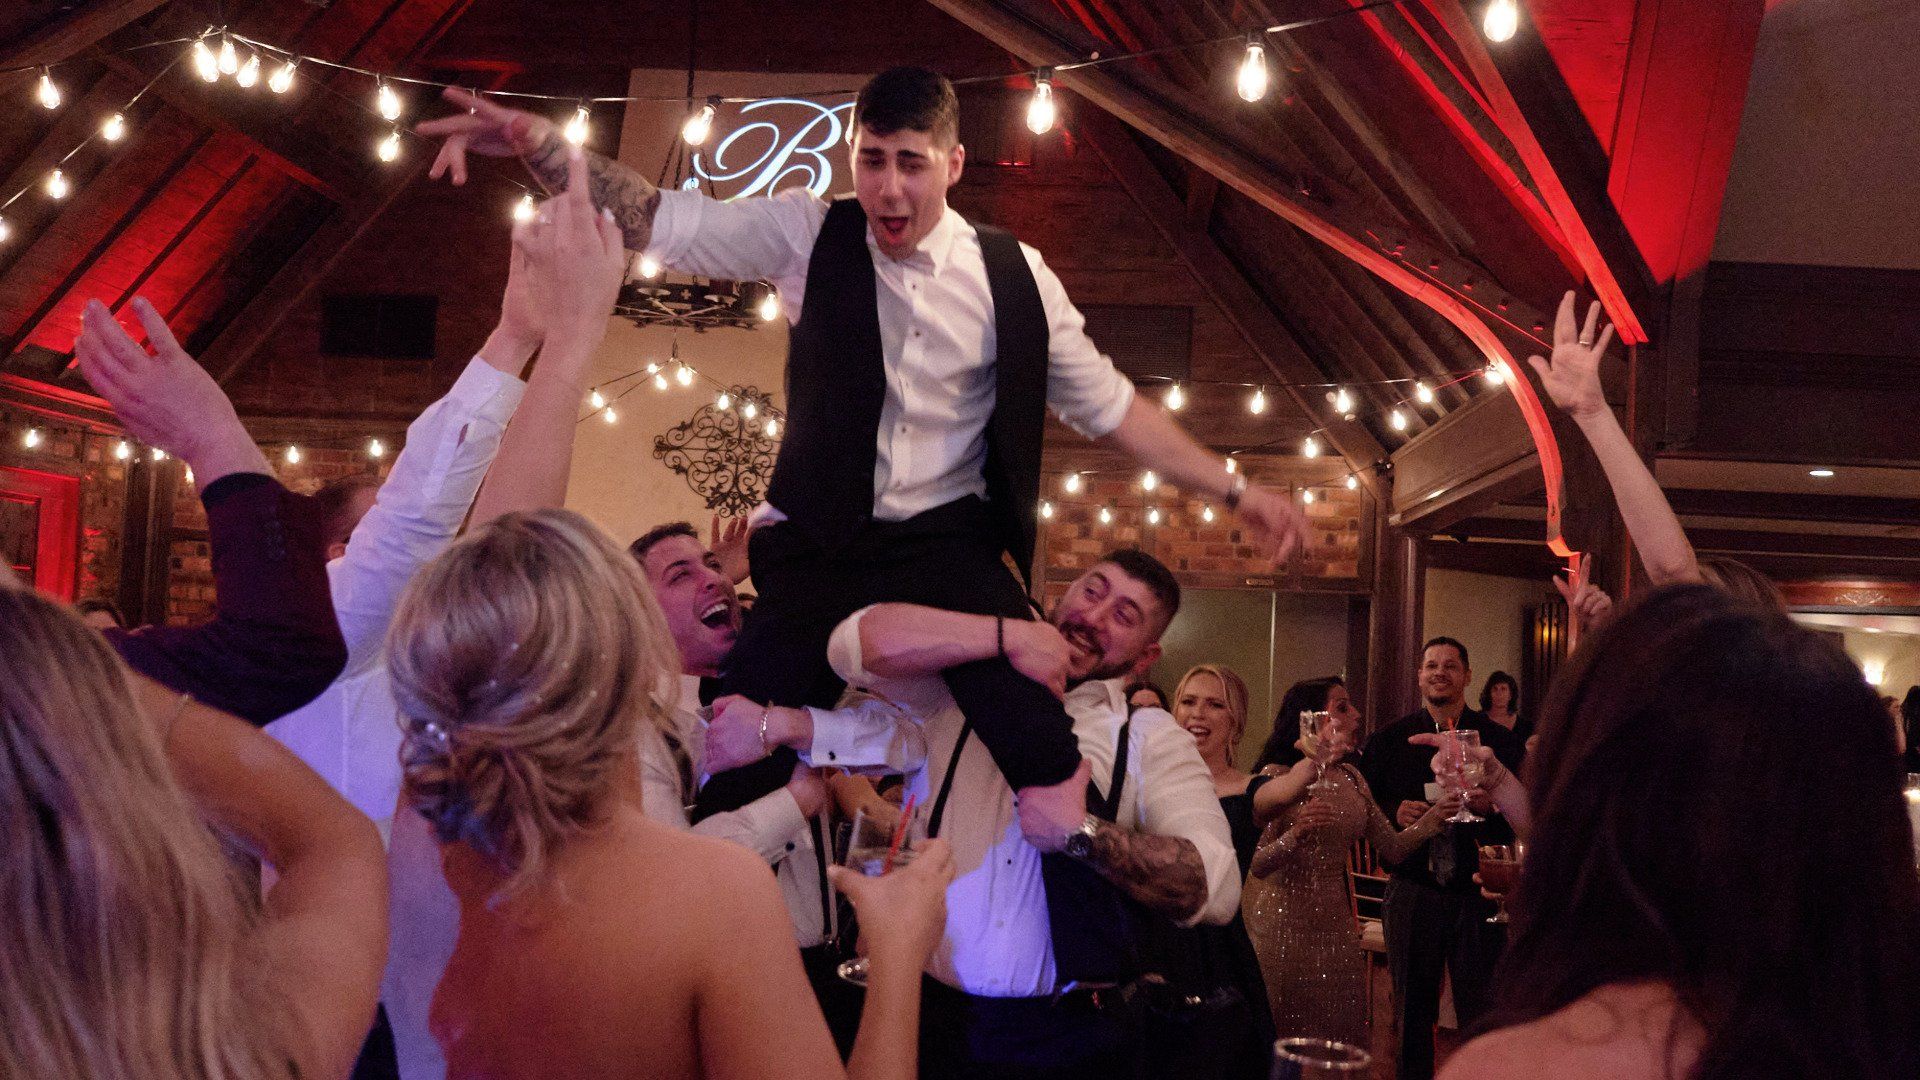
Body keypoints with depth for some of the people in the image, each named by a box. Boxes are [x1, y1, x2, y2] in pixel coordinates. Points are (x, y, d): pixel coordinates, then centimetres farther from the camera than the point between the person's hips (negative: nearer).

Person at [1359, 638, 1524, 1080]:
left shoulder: (1499, 739, 4)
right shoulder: (1390, 739, 7)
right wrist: (1395, 812, -13)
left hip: (1479, 892, -1)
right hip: (1411, 891, 1)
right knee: (1413, 1013, 11)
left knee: (1481, 1014, 3)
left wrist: (1492, 806, -17)